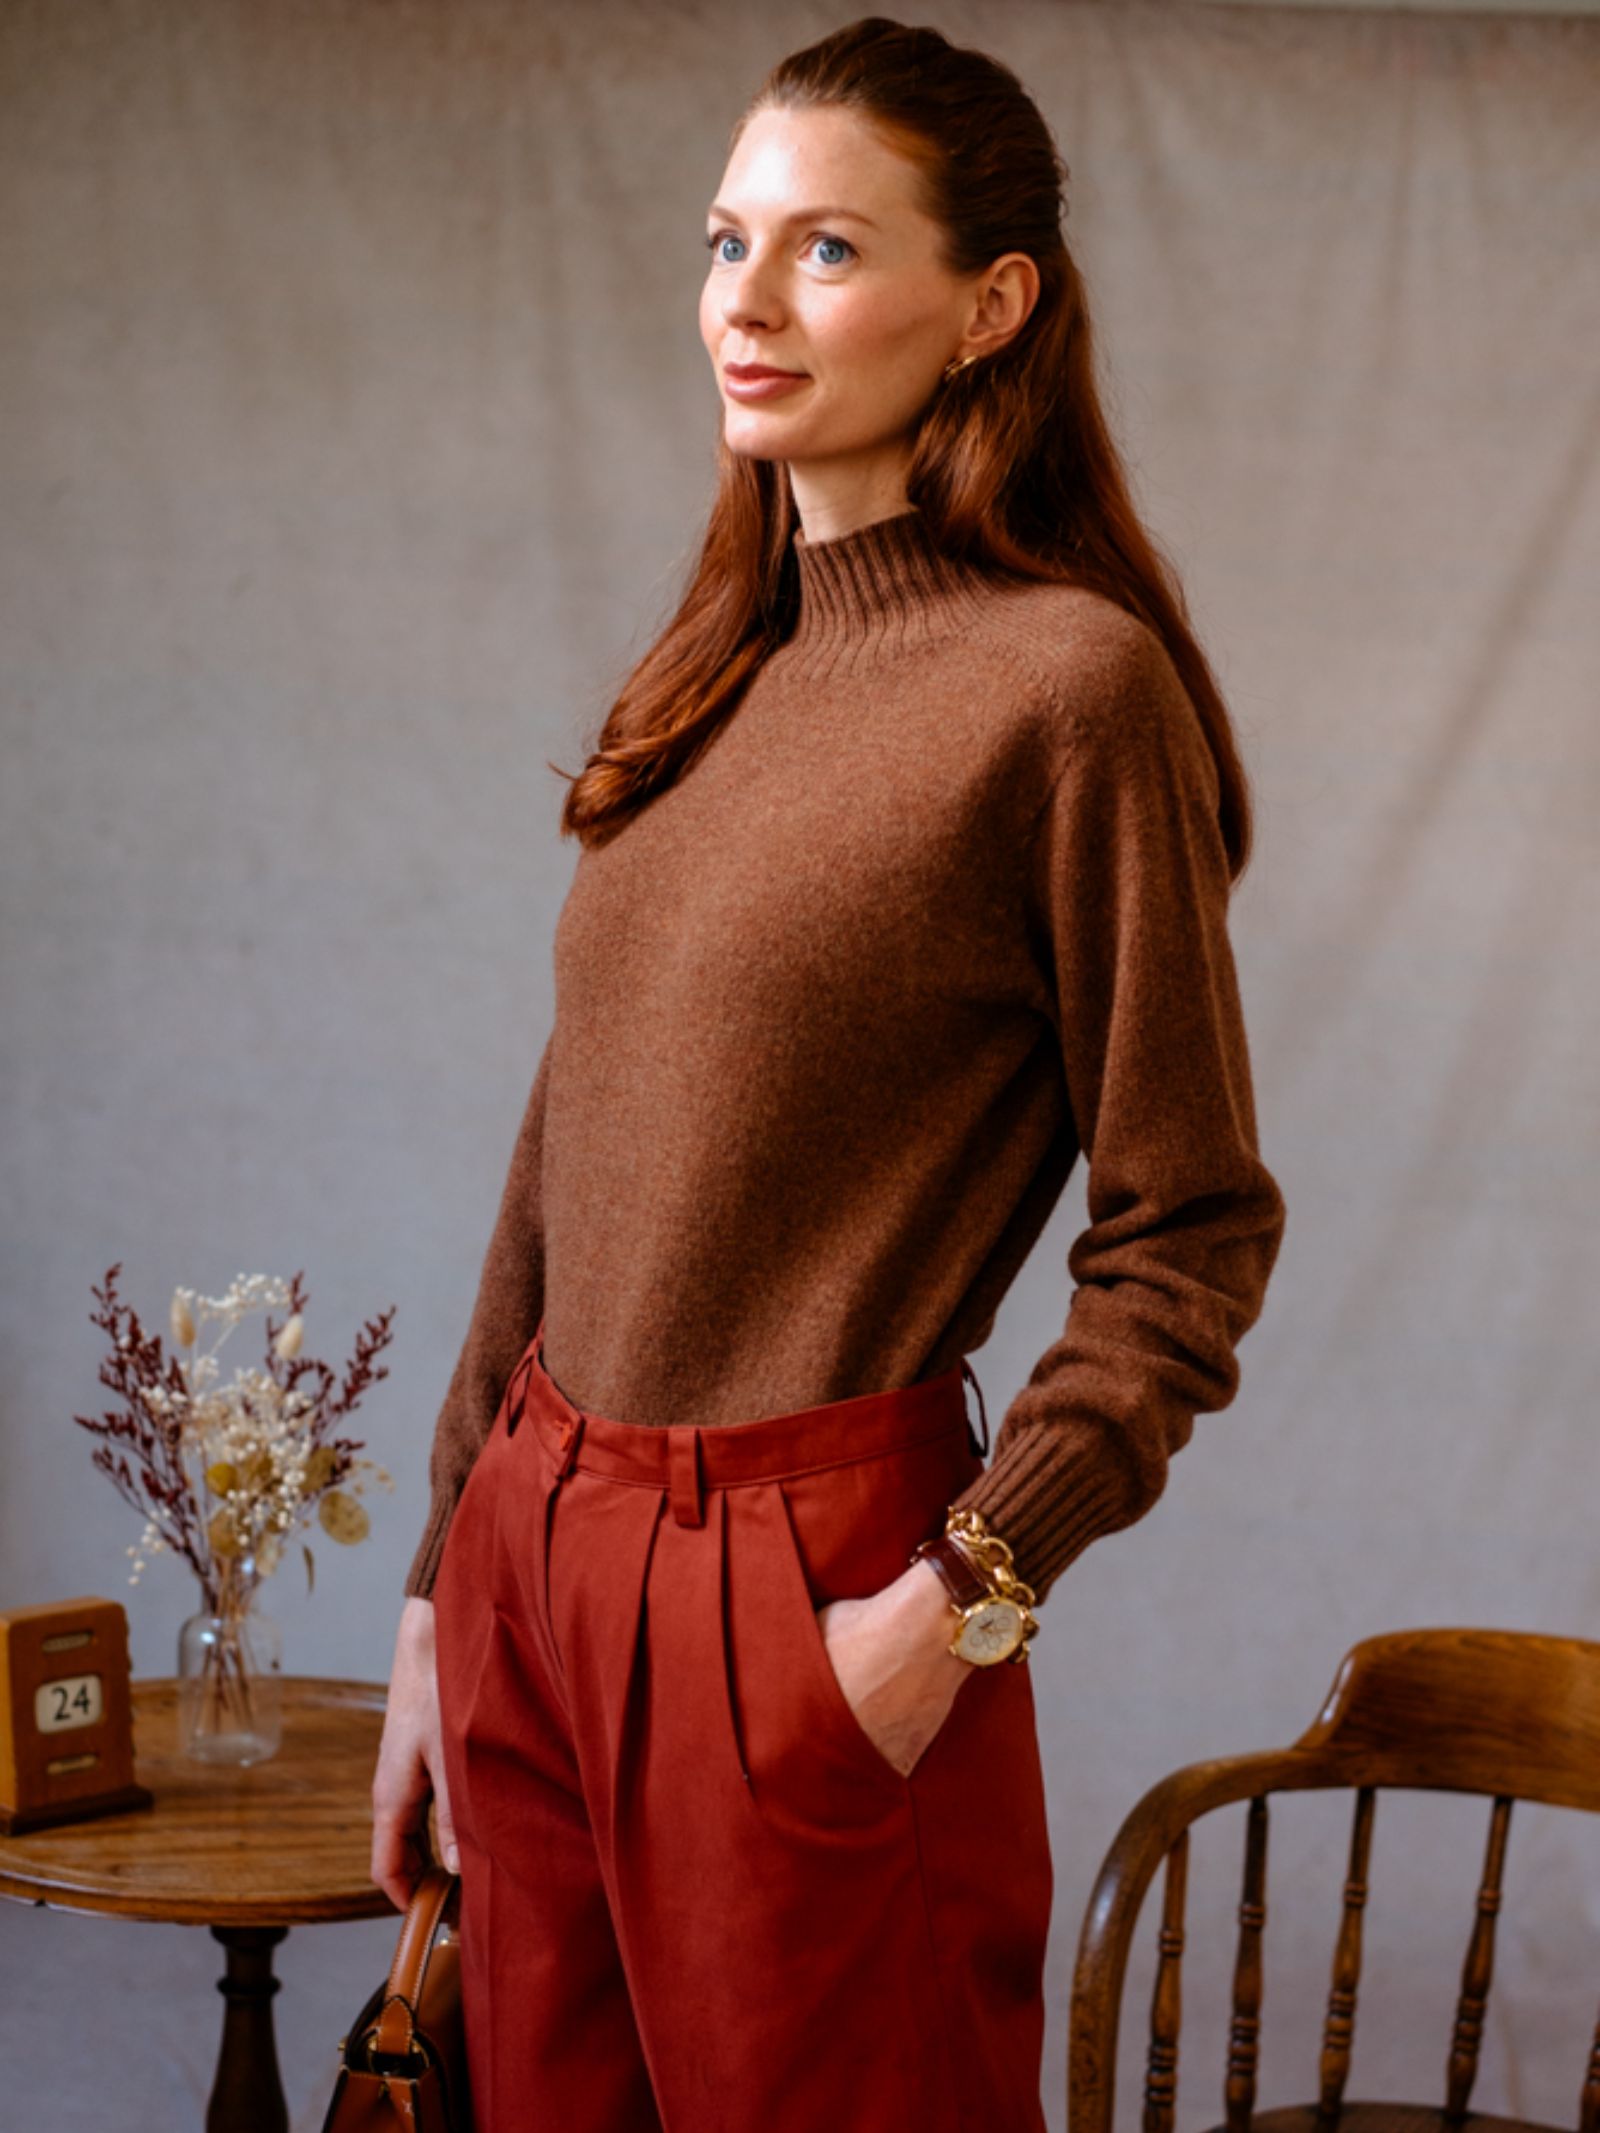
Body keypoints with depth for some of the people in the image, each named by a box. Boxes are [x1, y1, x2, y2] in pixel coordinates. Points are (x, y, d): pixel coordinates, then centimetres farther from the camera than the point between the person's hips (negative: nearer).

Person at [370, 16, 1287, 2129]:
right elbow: (565, 1159, 13)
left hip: (801, 1571, -6)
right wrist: (439, 1597, 14)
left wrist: (964, 1599, -16)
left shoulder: (1066, 683, -12)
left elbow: (1192, 1236, -9)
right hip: (538, 1552, 7)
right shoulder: (709, 679, 10)